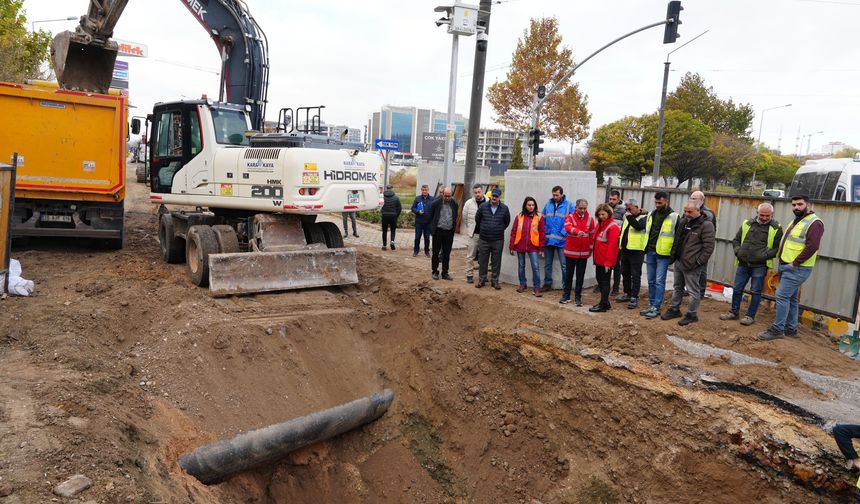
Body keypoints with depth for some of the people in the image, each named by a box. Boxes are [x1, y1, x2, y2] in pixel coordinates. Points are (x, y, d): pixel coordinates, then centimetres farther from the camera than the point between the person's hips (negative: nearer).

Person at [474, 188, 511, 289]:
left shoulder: (504, 208, -2)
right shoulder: (483, 207, -1)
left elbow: (507, 222, 11)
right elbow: (477, 220, 13)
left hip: (498, 240, 0)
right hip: (484, 239, 1)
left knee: (496, 262, 6)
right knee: (482, 261, 7)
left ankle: (495, 281, 16)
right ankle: (481, 280, 19)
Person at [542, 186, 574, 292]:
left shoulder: (568, 206, -3)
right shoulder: (548, 204, 8)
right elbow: (543, 220, 12)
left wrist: (564, 234, -14)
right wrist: (544, 233, 0)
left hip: (562, 241, -4)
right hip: (548, 239, 4)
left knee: (564, 265, -2)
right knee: (547, 264, 13)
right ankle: (547, 284, 25)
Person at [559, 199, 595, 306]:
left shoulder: (590, 219, 3)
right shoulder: (570, 217, -5)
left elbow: (592, 234, 9)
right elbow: (568, 227, -26)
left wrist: (591, 248, 10)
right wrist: (577, 231, -45)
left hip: (583, 253, 2)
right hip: (570, 251, -1)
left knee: (580, 275, 7)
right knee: (569, 273, 9)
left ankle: (578, 297, 15)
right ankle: (566, 295, 19)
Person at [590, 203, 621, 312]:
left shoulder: (613, 227, -14)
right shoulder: (600, 224, 12)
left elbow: (612, 245, -19)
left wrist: (608, 261, -21)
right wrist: (595, 257, 13)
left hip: (606, 260, -9)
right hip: (599, 259, 9)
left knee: (605, 281, -1)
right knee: (600, 280, 15)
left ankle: (603, 305, 6)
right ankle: (605, 302, 27)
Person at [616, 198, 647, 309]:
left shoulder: (644, 217, -6)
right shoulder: (627, 216, 15)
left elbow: (639, 226, -26)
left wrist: (630, 217, -20)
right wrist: (620, 244, 15)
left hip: (636, 250, -8)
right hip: (625, 250, 8)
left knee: (635, 275, -3)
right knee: (625, 272, 15)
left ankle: (634, 297, 2)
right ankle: (627, 294, 28)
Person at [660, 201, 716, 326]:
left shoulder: (706, 225, -14)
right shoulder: (683, 222, 11)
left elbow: (709, 246, -17)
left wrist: (699, 262, -17)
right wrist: (673, 255, 14)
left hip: (691, 265, -8)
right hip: (678, 262, 8)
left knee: (693, 291, 2)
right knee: (678, 288, 19)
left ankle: (692, 314, 12)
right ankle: (674, 309, 31)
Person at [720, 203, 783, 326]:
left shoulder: (776, 228, -2)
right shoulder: (747, 224, 8)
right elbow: (736, 240, 16)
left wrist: (765, 255, -17)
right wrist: (738, 251, -1)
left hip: (760, 266, -3)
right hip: (743, 264, 4)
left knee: (756, 292, 4)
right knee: (737, 289, 10)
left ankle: (750, 316, 15)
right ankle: (734, 312, 23)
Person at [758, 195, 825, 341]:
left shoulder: (814, 223, -13)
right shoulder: (796, 221, 18)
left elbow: (812, 246, -22)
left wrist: (795, 263, -20)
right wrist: (782, 260, 12)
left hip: (797, 269, -10)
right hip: (786, 266, 10)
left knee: (782, 296, -11)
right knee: (790, 298, 15)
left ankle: (777, 329, -6)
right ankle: (791, 328, 24)